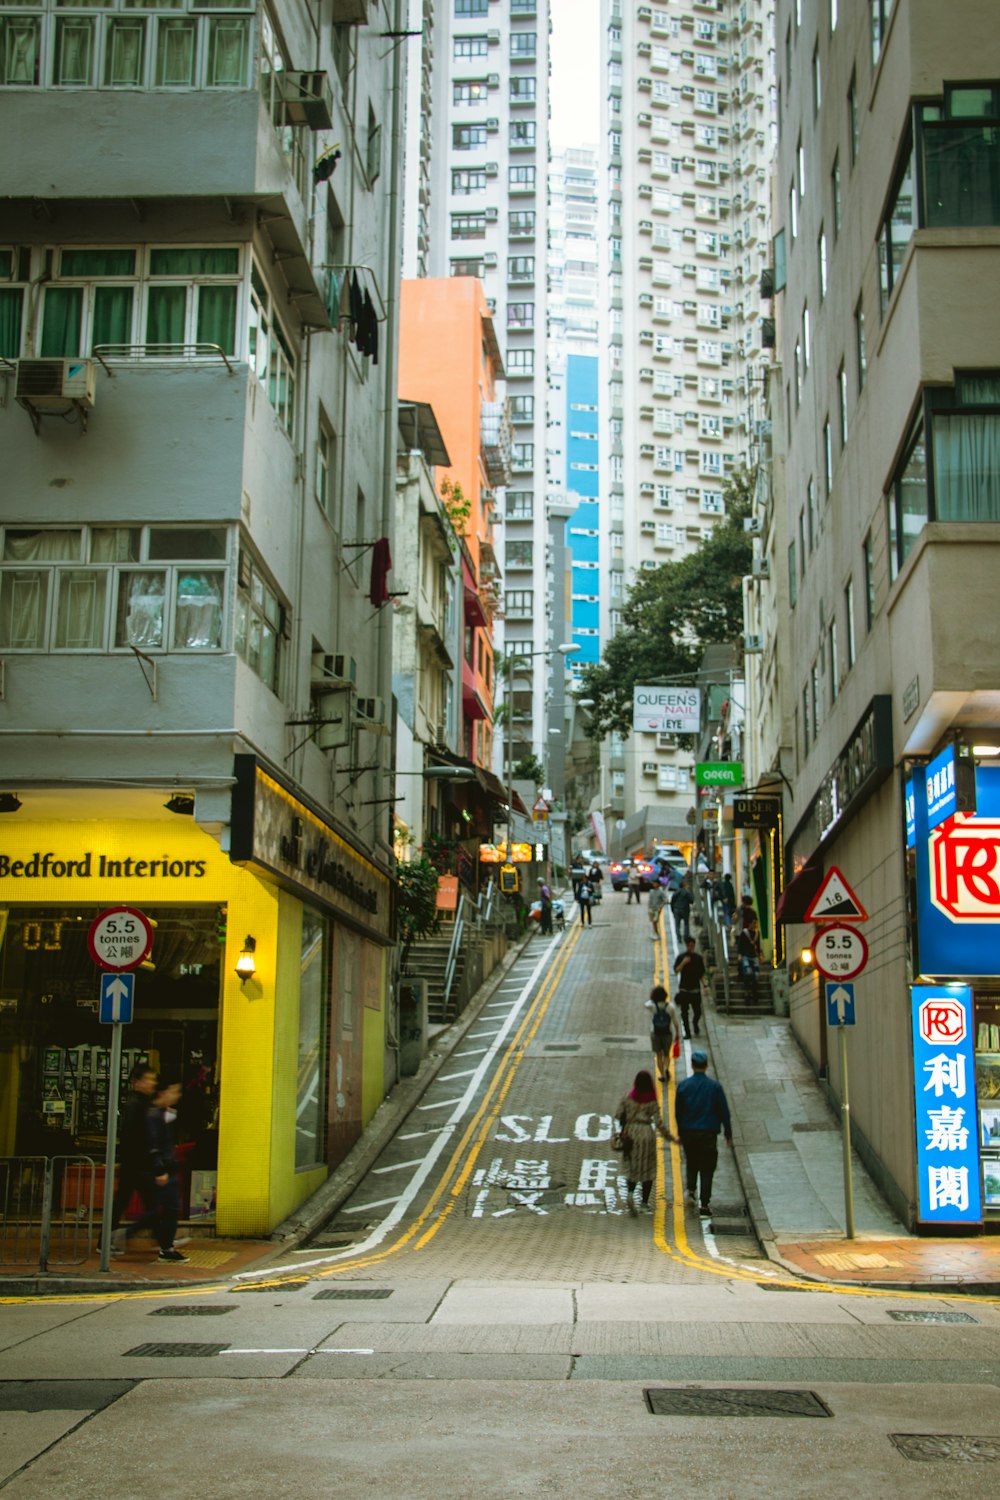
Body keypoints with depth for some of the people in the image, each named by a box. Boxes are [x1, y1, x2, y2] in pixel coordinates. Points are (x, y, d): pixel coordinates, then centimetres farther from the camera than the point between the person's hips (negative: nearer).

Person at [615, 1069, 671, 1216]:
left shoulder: (628, 1097, -4)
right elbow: (658, 1122, -11)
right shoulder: (652, 1101, -9)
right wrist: (668, 1136, -1)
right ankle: (645, 1203, 15)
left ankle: (629, 1193, -15)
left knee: (631, 1167, 12)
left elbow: (618, 1114, 0)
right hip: (646, 1133, -2)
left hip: (630, 1134, 2)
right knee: (648, 1169, 12)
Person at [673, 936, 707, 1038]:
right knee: (684, 1012, 0)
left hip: (695, 989, 1)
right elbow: (676, 970, -10)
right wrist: (683, 963, -23)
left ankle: (696, 1024, 31)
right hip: (684, 989, -1)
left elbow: (701, 974, 11)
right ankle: (687, 1032, 9)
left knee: (697, 1011, 1)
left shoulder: (698, 958, 5)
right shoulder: (681, 957, 1)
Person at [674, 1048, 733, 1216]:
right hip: (709, 1133, -1)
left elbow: (677, 1112, 3)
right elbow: (724, 1111, -2)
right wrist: (728, 1133, 8)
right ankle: (705, 1203, 4)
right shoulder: (715, 1086, -7)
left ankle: (691, 1189, 4)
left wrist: (680, 1133, 15)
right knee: (707, 1168, 7)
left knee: (691, 1164, 23)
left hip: (688, 1133, 1)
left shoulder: (683, 1086, -4)